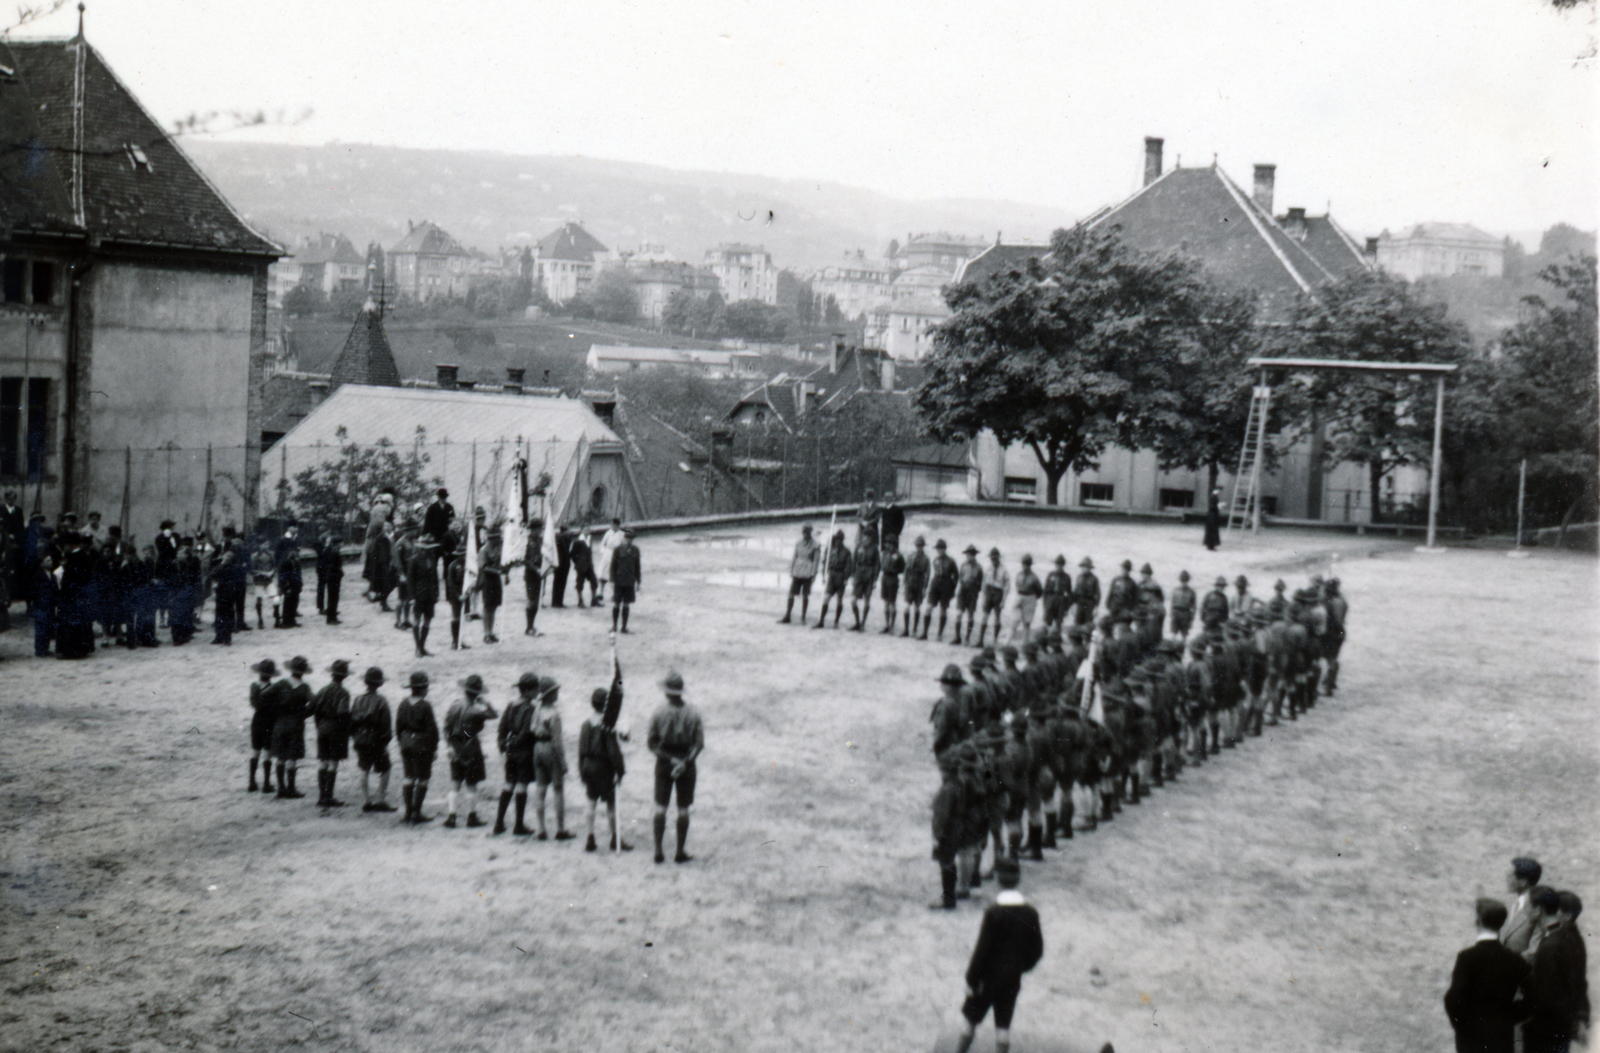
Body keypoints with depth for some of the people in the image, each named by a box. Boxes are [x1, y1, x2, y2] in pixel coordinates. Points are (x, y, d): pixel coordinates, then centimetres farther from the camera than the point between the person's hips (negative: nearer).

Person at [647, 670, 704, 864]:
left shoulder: (659, 714, -10)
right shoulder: (693, 713, -8)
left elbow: (652, 743, -10)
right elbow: (700, 744, -13)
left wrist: (667, 758, -5)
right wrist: (686, 761, -15)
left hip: (664, 763, 0)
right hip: (686, 765, 0)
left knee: (660, 808, 9)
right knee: (683, 810, 8)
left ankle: (658, 852, 9)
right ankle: (680, 853, 12)